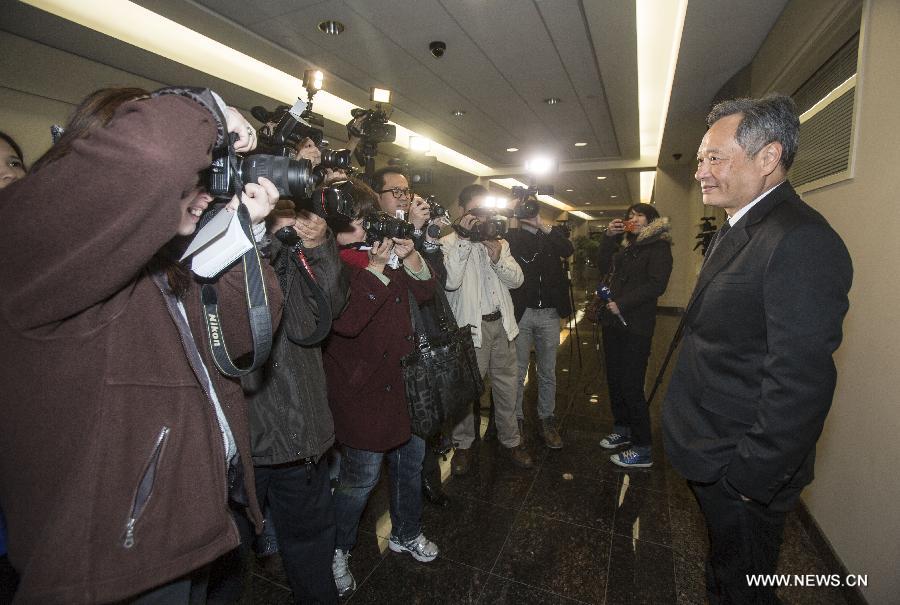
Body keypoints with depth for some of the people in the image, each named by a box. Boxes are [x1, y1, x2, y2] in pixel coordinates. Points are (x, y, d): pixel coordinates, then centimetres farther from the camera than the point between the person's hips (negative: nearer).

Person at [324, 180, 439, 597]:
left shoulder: (382, 247, 6)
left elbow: (424, 291, 7)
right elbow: (347, 320, -26)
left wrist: (409, 256, -10)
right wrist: (376, 266, -25)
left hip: (402, 378, 7)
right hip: (361, 389, -7)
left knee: (410, 458, 19)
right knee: (361, 476, 4)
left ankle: (406, 534, 45)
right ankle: (337, 551, 34)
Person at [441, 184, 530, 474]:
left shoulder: (500, 241, 13)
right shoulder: (450, 242, -4)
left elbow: (517, 279, 5)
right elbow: (450, 281, -21)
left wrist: (497, 257, -13)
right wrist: (465, 239, -20)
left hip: (501, 323, 5)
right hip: (471, 325, -5)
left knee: (507, 386, 15)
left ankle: (510, 439, 32)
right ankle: (463, 444, 25)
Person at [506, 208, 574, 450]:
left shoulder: (551, 236, 11)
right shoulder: (510, 237, 3)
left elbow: (568, 250, -10)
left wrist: (542, 226, -13)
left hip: (549, 314, 2)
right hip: (520, 313, -2)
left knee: (548, 373, 11)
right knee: (518, 373, 5)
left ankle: (547, 419, 23)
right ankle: (516, 420, 19)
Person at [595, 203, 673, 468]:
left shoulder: (658, 247, -4)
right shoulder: (624, 245, 19)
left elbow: (656, 285, -15)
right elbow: (602, 265, 11)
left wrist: (621, 304, -19)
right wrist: (609, 236, 3)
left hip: (635, 326, -7)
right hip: (613, 321, 7)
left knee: (631, 385, -6)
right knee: (614, 379, 13)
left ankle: (642, 449, 5)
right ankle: (622, 429, 31)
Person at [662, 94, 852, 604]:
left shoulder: (802, 241, -25)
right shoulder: (737, 230, 7)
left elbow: (801, 383, -27)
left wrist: (751, 480, -20)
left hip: (743, 470, -8)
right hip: (713, 452, 9)